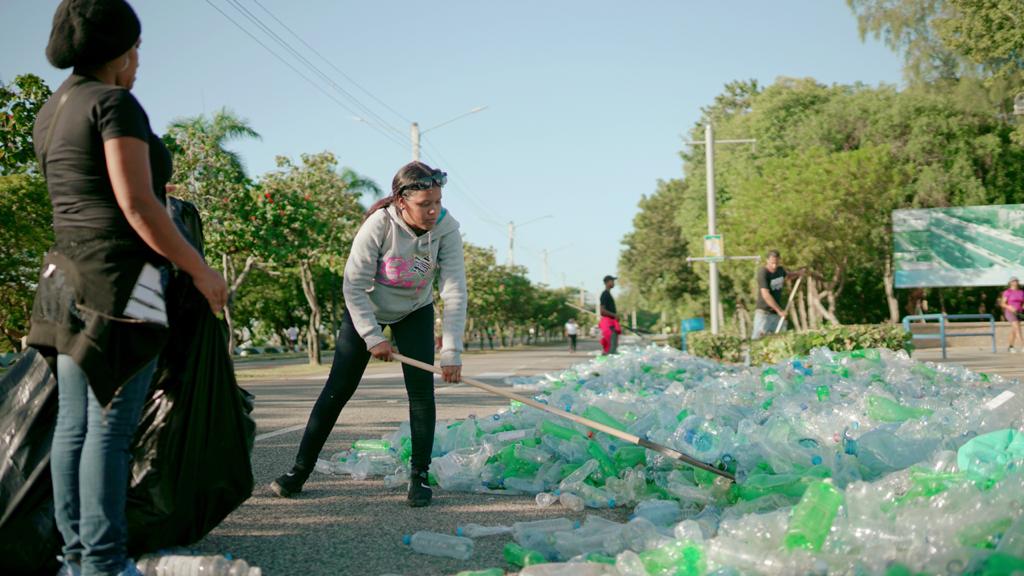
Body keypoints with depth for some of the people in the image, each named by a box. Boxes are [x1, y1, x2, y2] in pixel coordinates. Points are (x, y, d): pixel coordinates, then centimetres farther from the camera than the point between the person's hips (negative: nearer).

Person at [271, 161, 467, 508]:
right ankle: (300, 470, 8)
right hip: (366, 310, -1)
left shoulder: (446, 228, -25)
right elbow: (354, 286, -24)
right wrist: (373, 337, -27)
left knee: (422, 390, -12)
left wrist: (451, 351, -31)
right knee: (337, 390, -2)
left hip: (415, 313, 2)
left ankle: (420, 475, 0)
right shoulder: (379, 225, -30)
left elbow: (454, 291, -26)